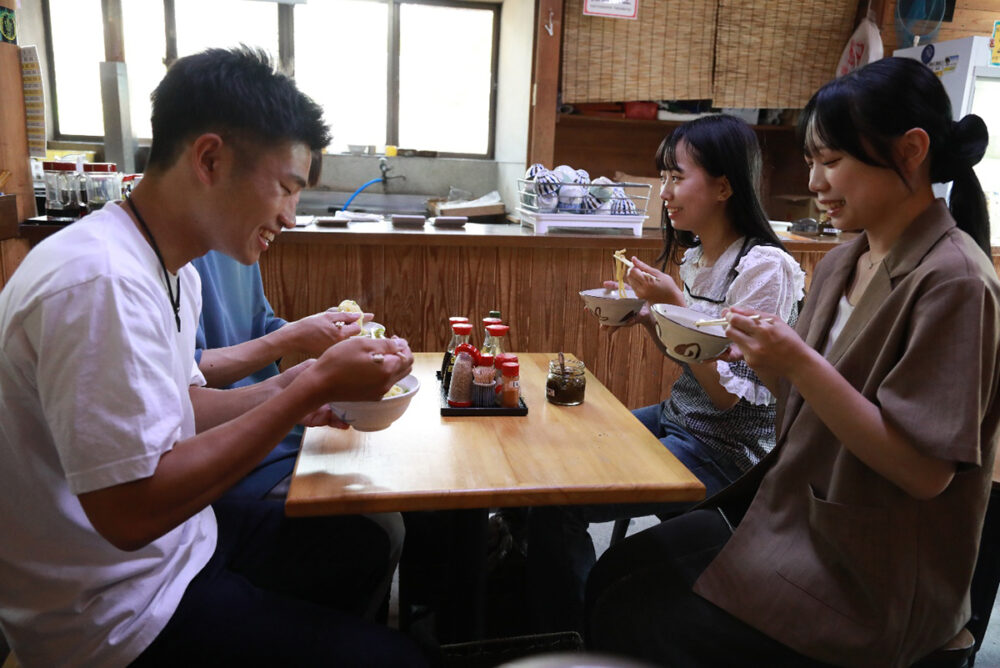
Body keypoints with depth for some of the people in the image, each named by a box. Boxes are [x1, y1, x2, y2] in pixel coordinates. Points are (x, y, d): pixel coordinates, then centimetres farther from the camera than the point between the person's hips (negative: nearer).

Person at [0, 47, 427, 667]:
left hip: (178, 535, 9)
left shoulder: (175, 271, 4)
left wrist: (291, 387, -6)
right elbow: (132, 510, -30)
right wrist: (312, 388, -26)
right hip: (120, 610, -9)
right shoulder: (98, 282, -29)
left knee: (363, 545, 19)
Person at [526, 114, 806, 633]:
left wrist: (676, 305, -23)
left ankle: (569, 637, 7)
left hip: (727, 451, -9)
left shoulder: (764, 267, -18)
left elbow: (733, 394, -20)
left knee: (558, 504, -19)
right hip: (678, 418, 9)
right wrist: (647, 317, -1)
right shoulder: (695, 255, 7)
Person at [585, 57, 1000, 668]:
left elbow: (925, 471, -23)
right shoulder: (844, 262, 5)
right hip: (794, 513, 7)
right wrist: (764, 356, -9)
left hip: (869, 576, -7)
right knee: (611, 575, 5)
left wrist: (800, 363, -29)